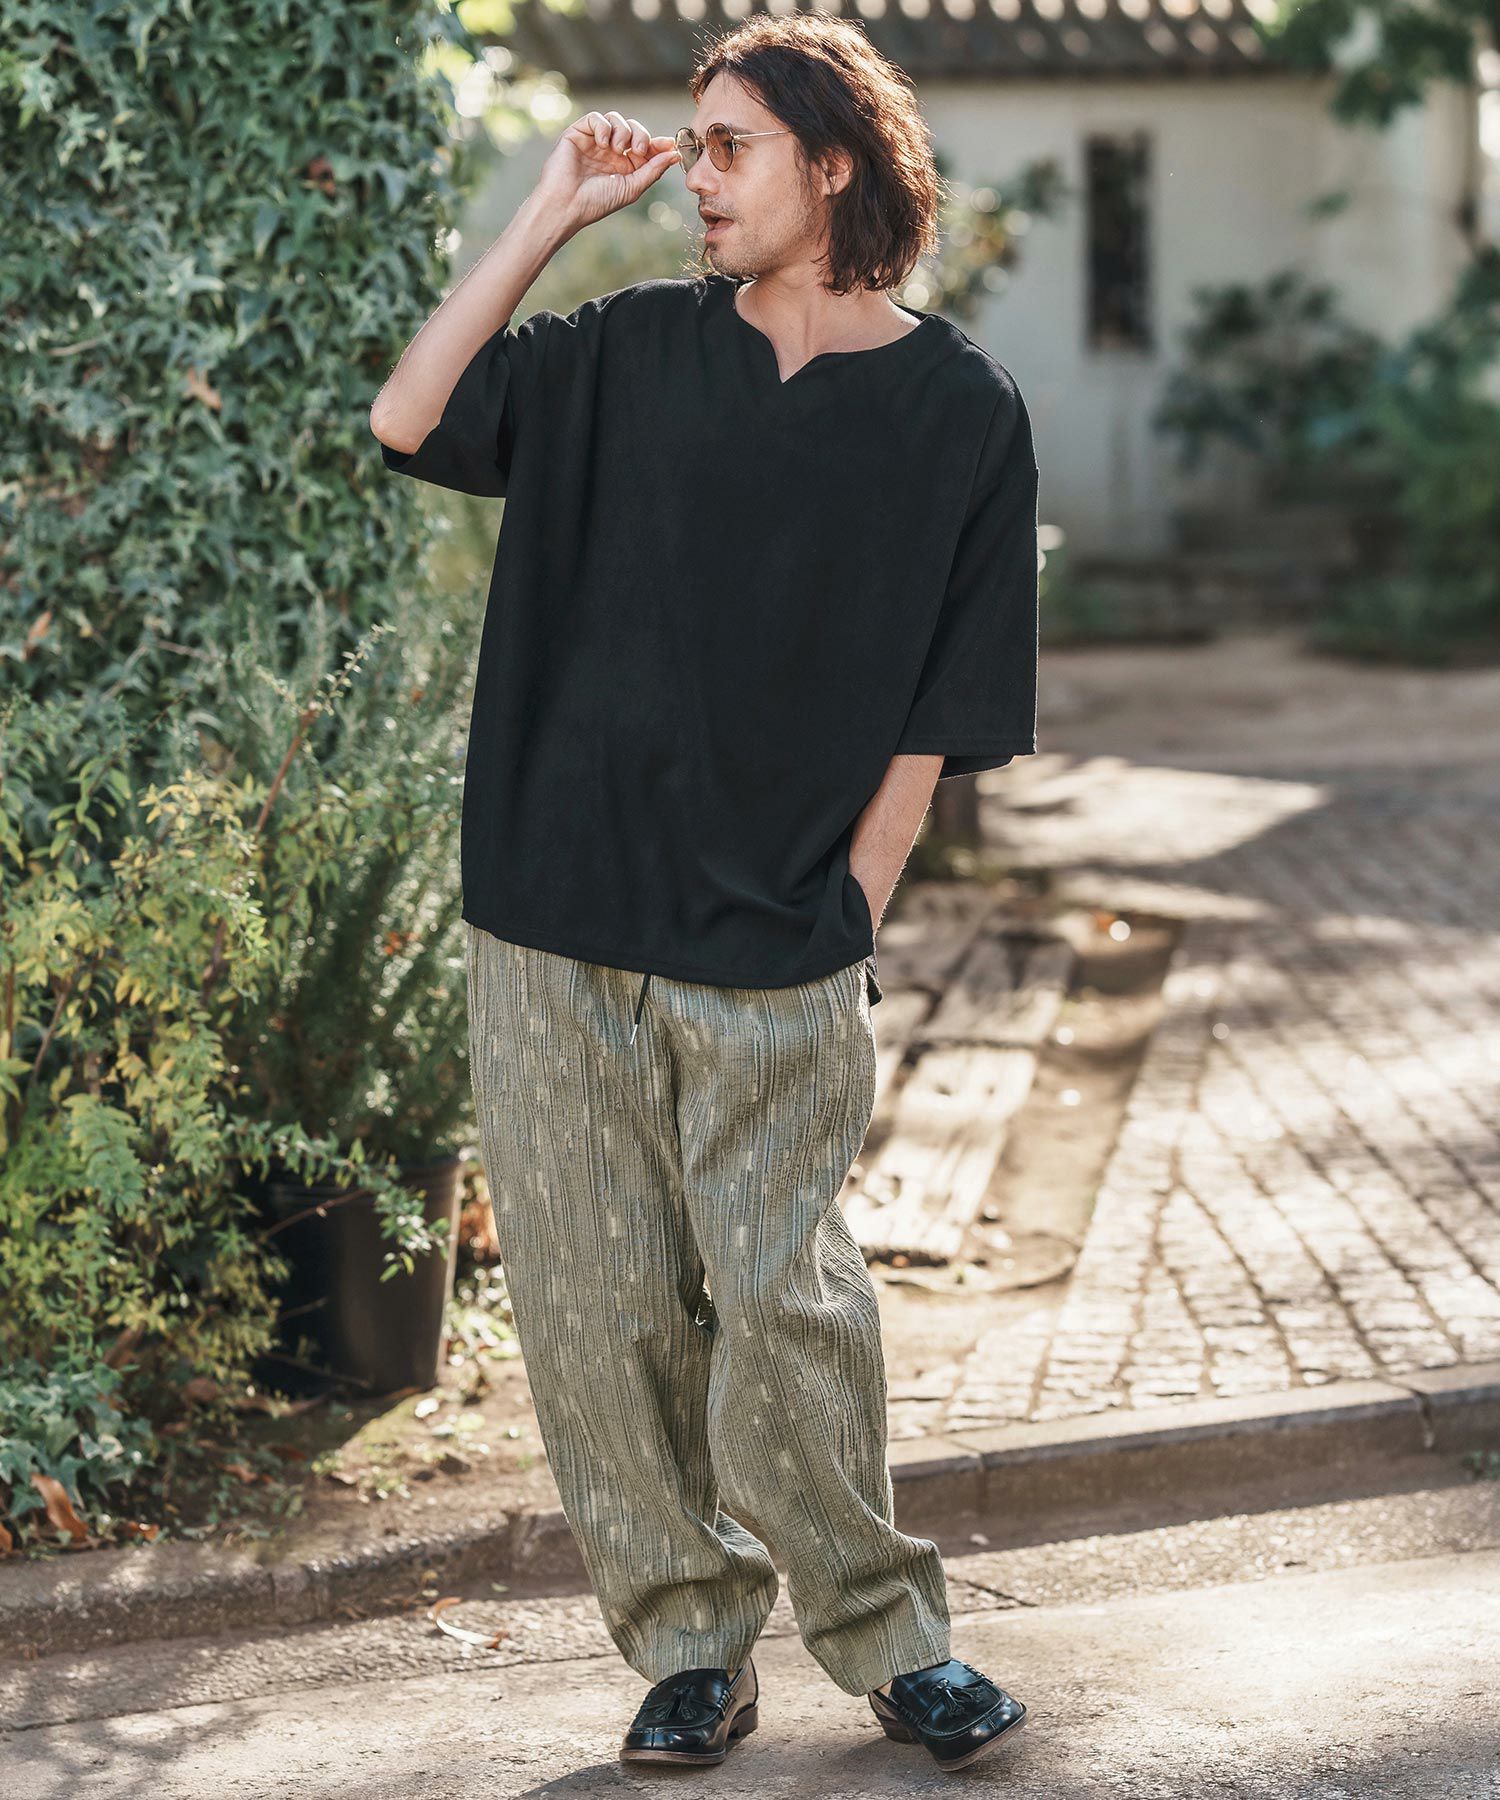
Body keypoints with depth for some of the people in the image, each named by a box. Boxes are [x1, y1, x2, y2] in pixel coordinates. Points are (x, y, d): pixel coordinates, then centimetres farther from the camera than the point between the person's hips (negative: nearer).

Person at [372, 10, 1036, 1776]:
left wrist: (847, 905, -5)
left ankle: (883, 1633, 16)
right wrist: (551, 212, 0)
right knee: (598, 1300, 4)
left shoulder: (959, 412, 1)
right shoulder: (632, 349, 8)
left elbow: (934, 708, 1)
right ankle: (687, 1636, 18)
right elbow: (409, 417, -1)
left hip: (775, 948, -3)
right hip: (558, 916, 3)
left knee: (783, 1297, -3)